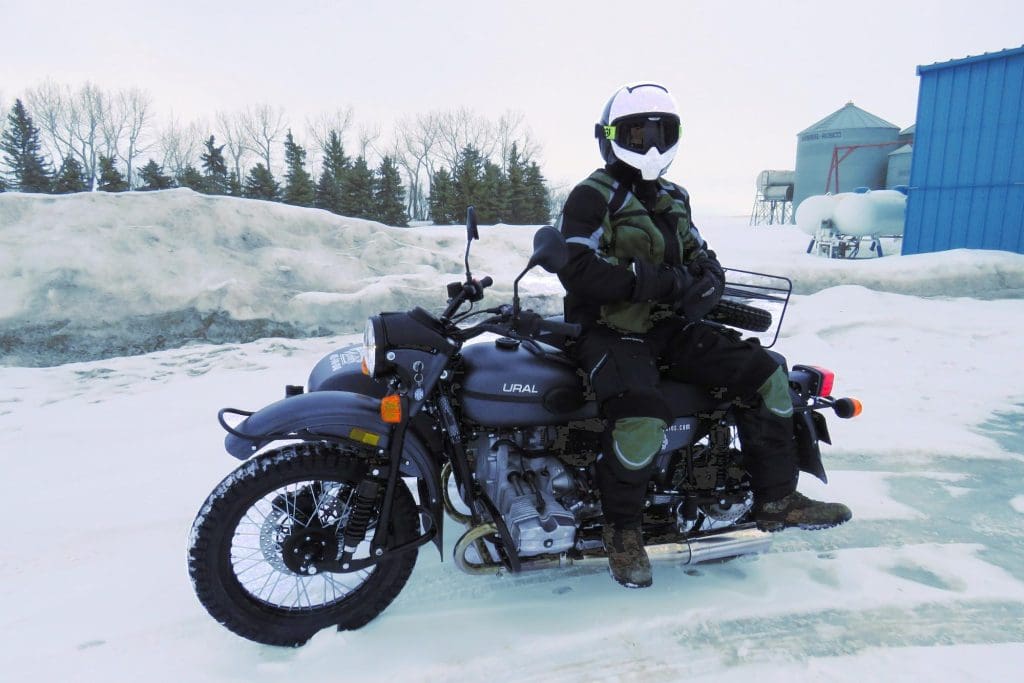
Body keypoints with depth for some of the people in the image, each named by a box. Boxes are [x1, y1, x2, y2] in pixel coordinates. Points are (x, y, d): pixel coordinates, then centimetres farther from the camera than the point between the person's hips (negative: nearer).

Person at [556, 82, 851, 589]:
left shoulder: (673, 200, 18)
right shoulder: (592, 196, -6)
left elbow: (702, 259, 17)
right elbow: (578, 271, -19)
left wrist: (707, 281, -9)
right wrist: (661, 281, -24)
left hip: (668, 327, 8)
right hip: (609, 331, -7)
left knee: (764, 375, -2)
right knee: (642, 419, -33)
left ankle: (776, 499, 10)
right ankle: (621, 528, -7)